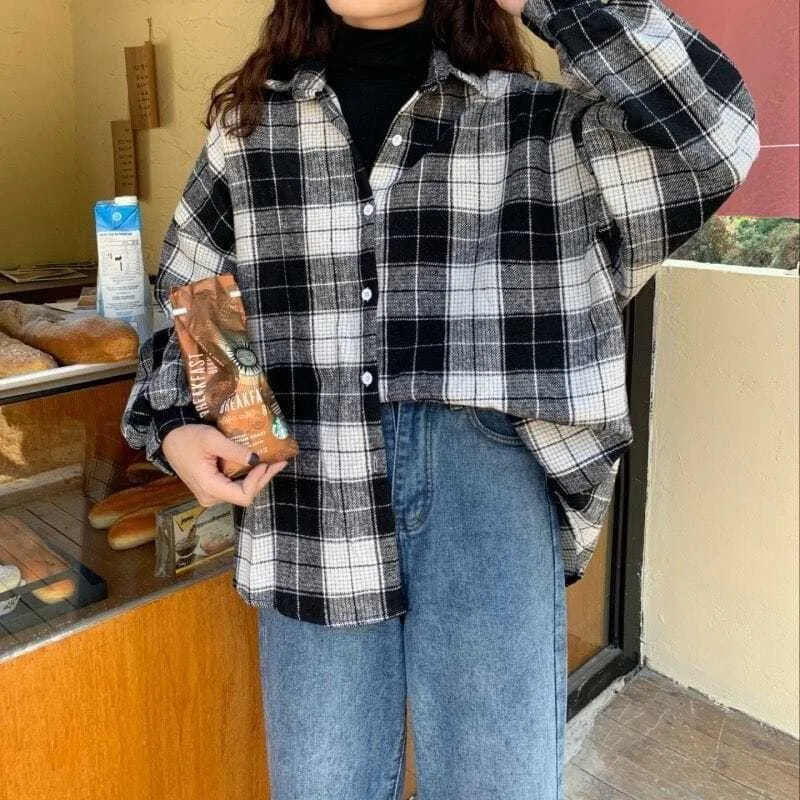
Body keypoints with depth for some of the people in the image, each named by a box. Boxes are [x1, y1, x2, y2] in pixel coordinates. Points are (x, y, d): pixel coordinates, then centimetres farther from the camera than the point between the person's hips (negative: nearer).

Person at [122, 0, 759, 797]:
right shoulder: (246, 129, 11)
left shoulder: (534, 124, 5)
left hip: (482, 471, -1)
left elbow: (713, 136, -11)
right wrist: (173, 429, 0)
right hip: (315, 502, 2)